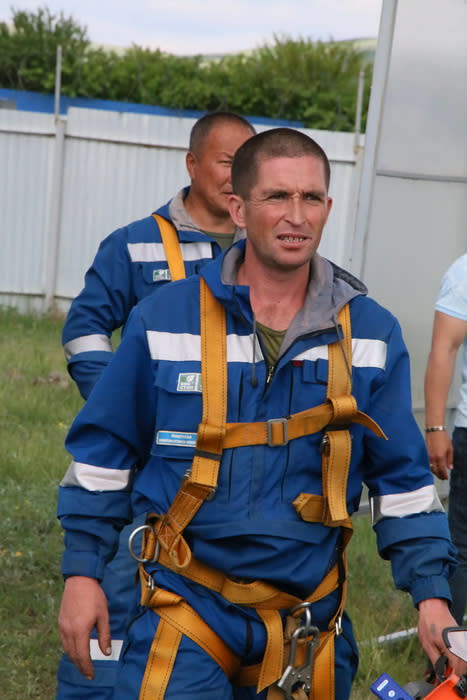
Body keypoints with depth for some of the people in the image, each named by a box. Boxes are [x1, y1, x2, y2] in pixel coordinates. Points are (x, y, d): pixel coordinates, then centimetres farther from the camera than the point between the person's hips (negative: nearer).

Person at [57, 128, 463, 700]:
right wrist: (81, 572, 1)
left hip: (311, 623, 2)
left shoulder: (371, 333, 0)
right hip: (187, 610, -2)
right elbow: (104, 450, 4)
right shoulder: (165, 319, -4)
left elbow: (402, 477, 5)